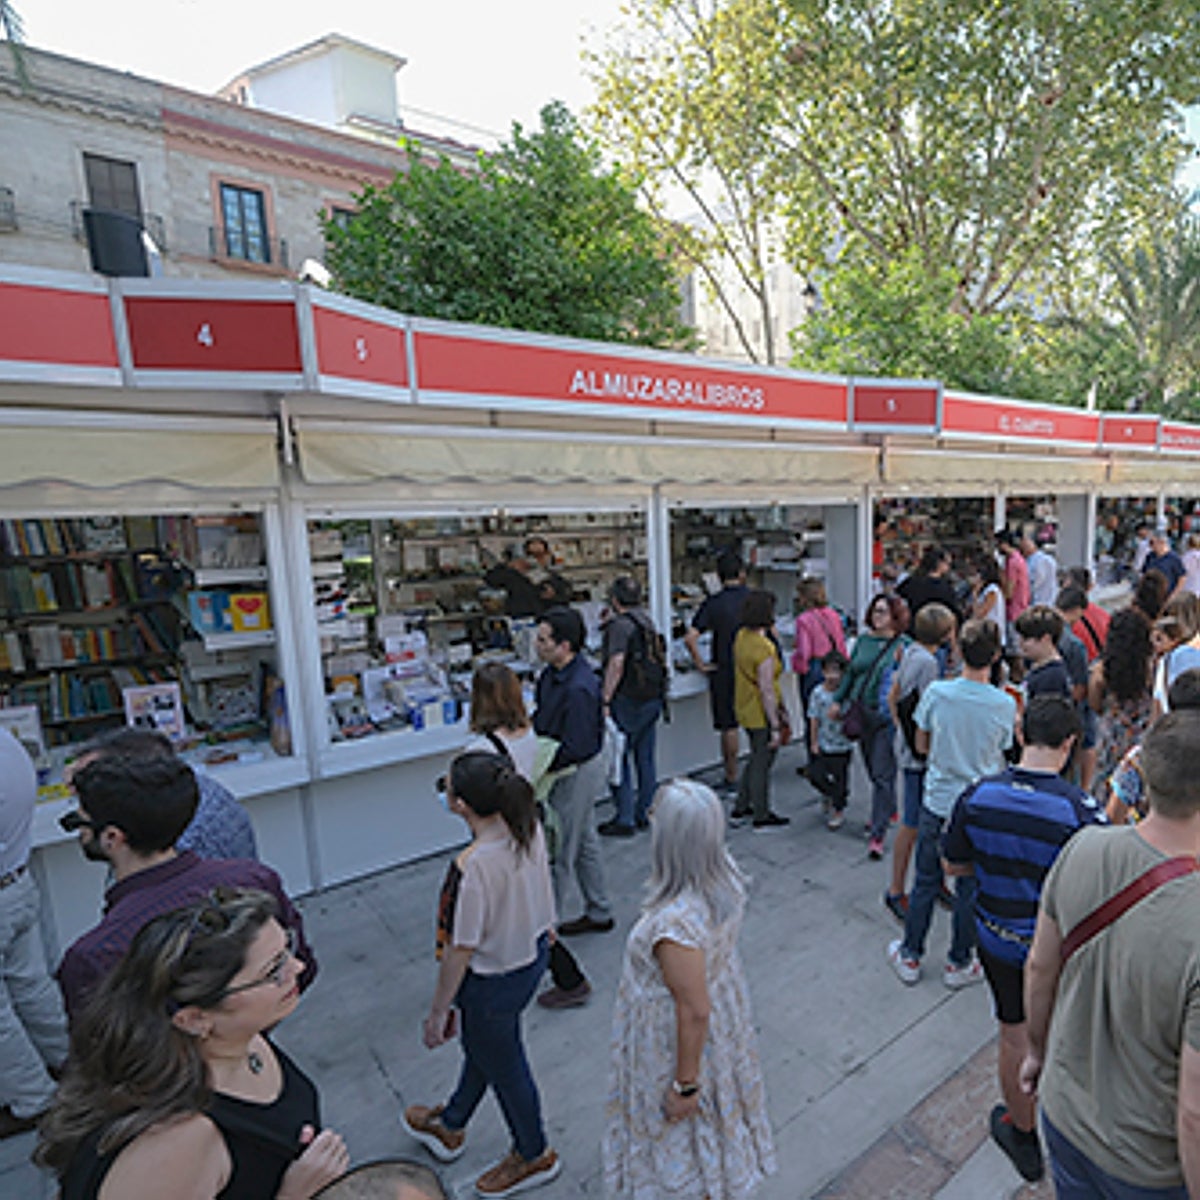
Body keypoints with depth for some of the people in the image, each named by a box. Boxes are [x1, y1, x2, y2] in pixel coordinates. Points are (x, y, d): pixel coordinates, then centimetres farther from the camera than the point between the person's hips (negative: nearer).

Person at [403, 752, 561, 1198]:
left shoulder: (472, 867, -37)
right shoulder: (530, 828, -16)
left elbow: (460, 951, -25)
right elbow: (539, 893, 2)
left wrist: (438, 1013, -9)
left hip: (493, 981, -7)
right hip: (533, 955, 8)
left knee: (504, 1068, 22)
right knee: (480, 1048, 31)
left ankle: (534, 1155, 50)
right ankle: (449, 1125, 59)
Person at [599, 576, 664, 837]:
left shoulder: (621, 624, -16)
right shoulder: (646, 620, 11)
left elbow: (616, 664, -24)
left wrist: (605, 700, -22)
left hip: (628, 700, -9)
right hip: (652, 697, 9)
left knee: (619, 759, 0)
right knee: (645, 759, 15)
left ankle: (625, 820, 5)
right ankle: (645, 813, 24)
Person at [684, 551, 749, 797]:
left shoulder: (713, 604, -12)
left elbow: (690, 638, -21)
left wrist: (701, 664, -10)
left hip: (724, 673, -3)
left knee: (729, 727, 7)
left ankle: (732, 781, 15)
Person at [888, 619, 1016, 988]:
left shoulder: (936, 692, -14)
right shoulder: (1005, 704, -14)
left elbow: (922, 745, -2)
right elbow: (1003, 753, -2)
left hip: (937, 802, 1)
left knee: (925, 882, 15)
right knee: (970, 888, 17)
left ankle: (909, 957, 30)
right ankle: (959, 963, 32)